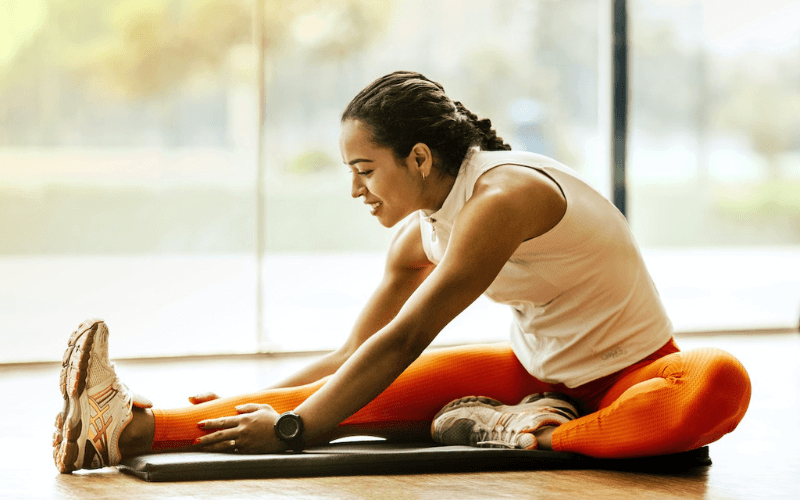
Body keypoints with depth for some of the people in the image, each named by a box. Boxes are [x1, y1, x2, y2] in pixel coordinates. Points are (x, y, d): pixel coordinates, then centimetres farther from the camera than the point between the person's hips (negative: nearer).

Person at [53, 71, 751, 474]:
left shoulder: (502, 196, -25)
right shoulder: (420, 237, 1)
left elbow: (403, 342, -29)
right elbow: (351, 356, 10)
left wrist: (292, 428, -29)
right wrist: (257, 403, 1)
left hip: (629, 375, -6)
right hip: (537, 371, 6)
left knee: (721, 384, -42)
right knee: (375, 394, -16)